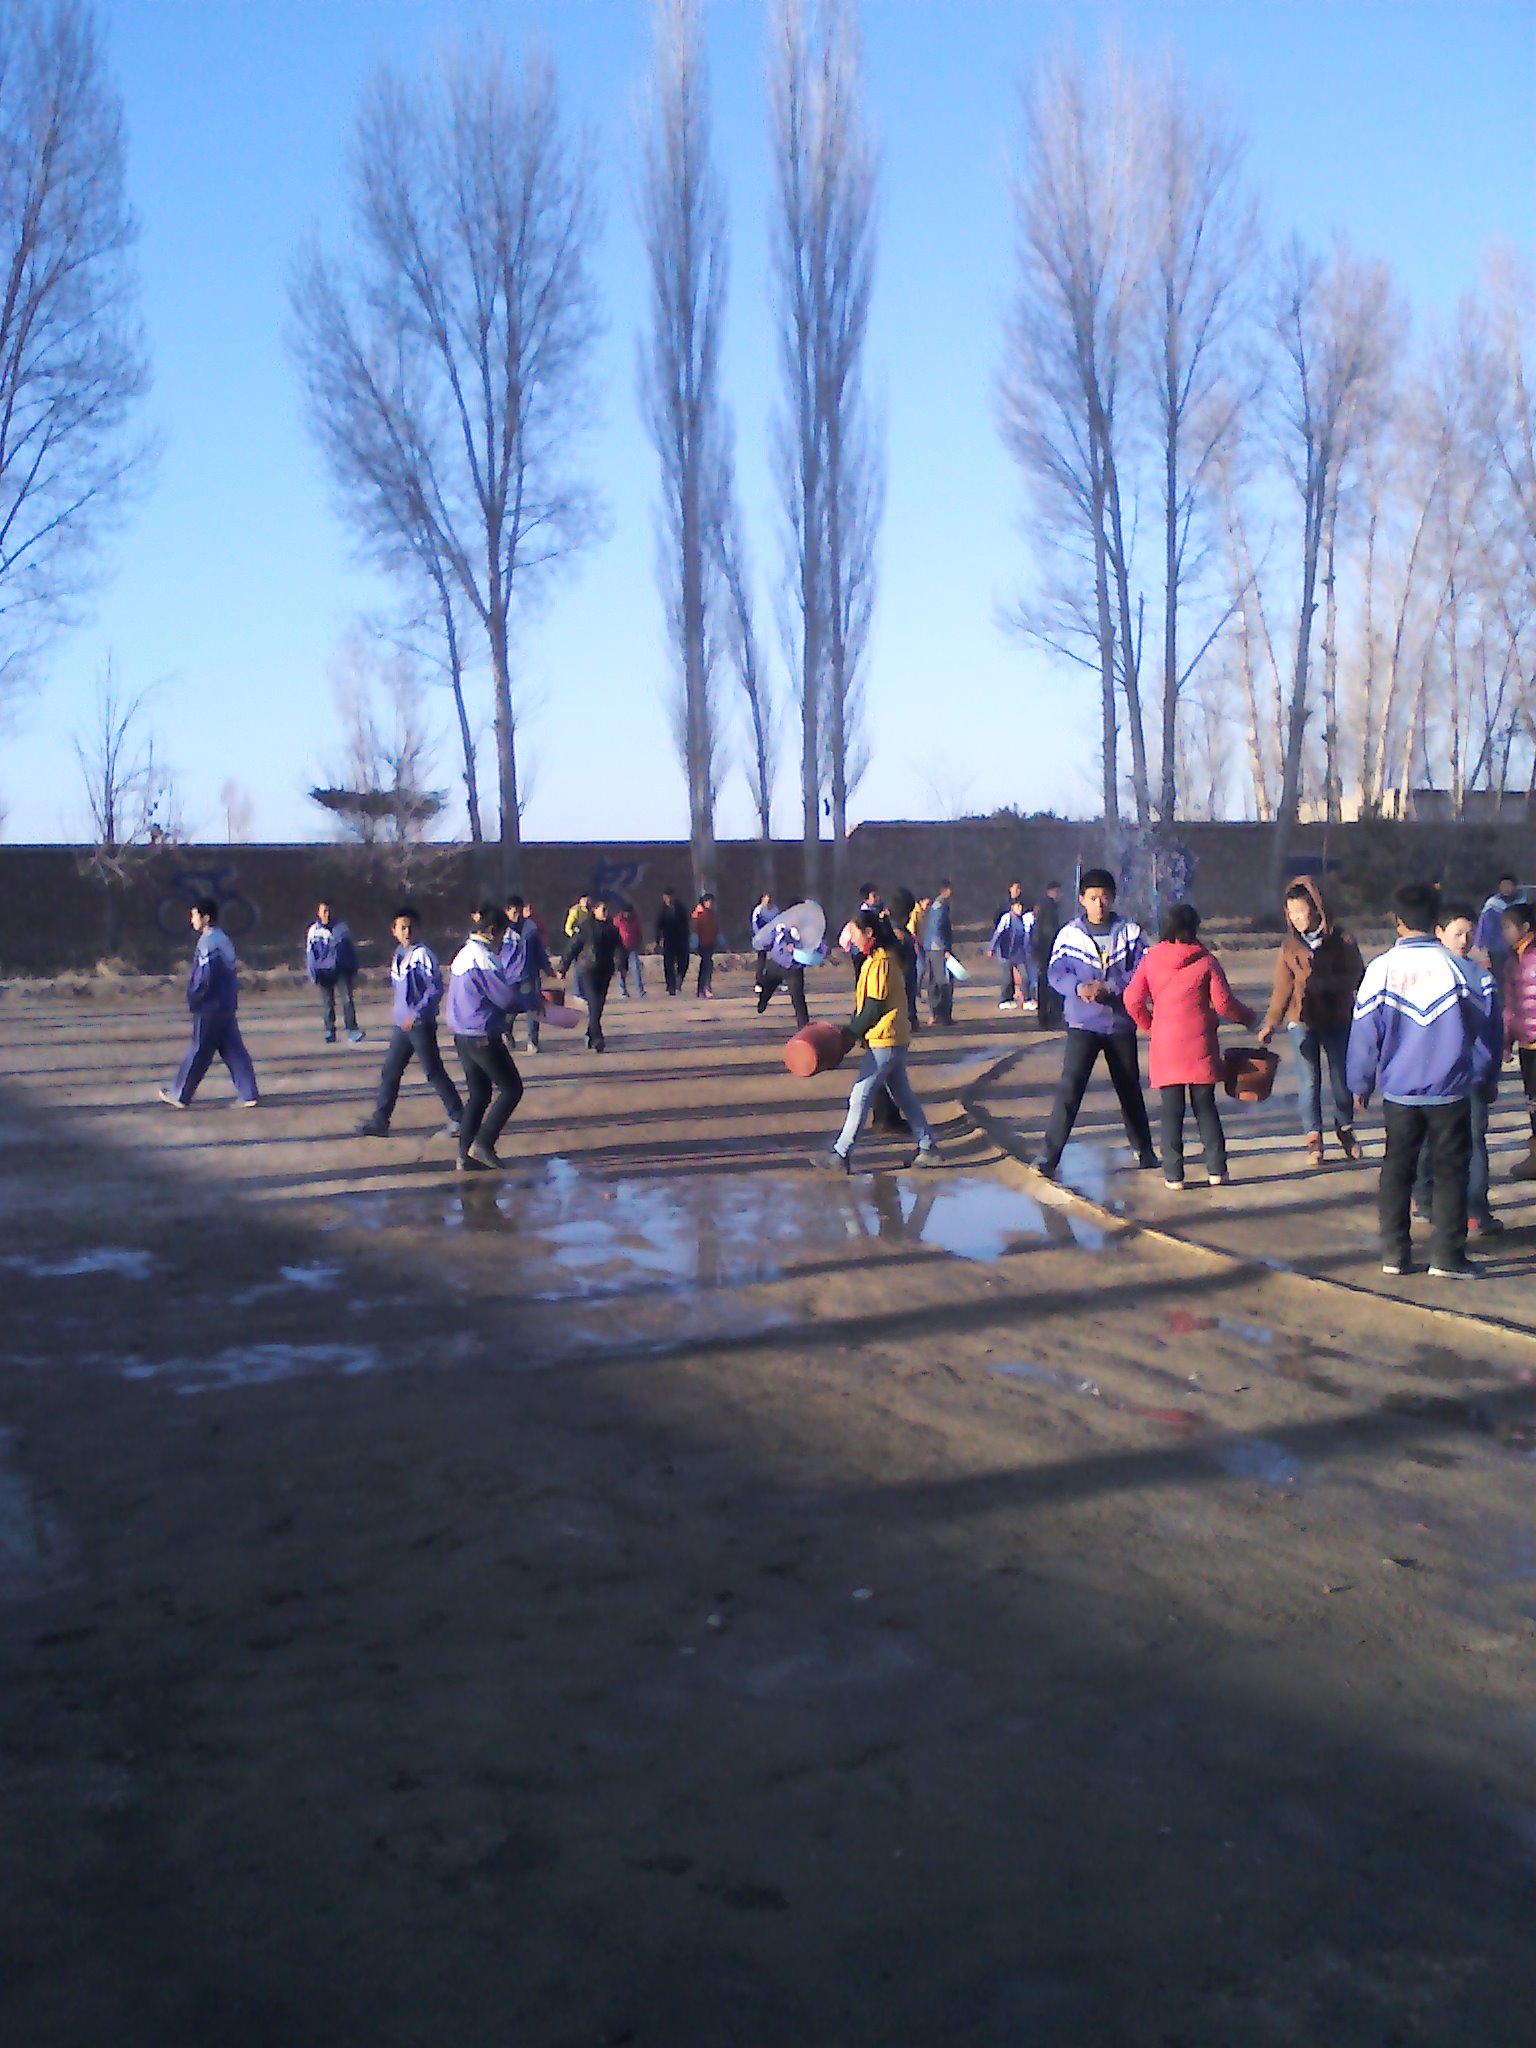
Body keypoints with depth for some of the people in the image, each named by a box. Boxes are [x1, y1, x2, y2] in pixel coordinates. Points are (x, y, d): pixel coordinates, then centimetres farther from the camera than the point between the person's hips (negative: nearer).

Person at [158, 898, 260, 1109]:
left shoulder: (208, 943, -17)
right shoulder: (224, 939, 12)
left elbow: (204, 978, -22)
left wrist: (193, 999, -7)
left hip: (209, 1009, -9)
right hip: (227, 1007, 9)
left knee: (199, 1052, 1)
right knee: (233, 1051, 9)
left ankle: (180, 1095, 13)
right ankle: (249, 1095, 7)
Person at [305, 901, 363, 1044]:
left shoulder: (341, 927, 6)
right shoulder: (314, 930, 1)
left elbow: (351, 948, 13)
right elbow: (310, 953, 3)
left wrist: (354, 969, 11)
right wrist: (313, 974, -2)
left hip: (342, 969, 1)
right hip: (324, 971, -1)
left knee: (347, 999, -7)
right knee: (327, 1003, 2)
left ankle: (353, 1030, -7)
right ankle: (330, 1031, 11)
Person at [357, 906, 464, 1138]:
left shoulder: (423, 954, -15)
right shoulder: (399, 953, 9)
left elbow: (436, 989, -20)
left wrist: (416, 1015, -21)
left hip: (420, 1024, -8)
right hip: (402, 1024, 8)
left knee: (433, 1073, -1)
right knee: (389, 1073, 11)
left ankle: (458, 1118, 8)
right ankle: (379, 1121, 20)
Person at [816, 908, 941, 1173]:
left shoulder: (879, 962, -18)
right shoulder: (883, 957, 12)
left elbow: (875, 1008, -20)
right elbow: (865, 1002, 15)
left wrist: (852, 1034, -11)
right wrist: (853, 1029, 7)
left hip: (884, 1041, -10)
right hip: (895, 1039, 10)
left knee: (859, 1096, -7)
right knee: (902, 1095, 15)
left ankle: (841, 1155, -4)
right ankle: (927, 1147, 20)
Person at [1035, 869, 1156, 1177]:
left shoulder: (1130, 932, -1)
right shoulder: (1069, 934, -3)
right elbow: (1057, 974, -9)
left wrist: (1108, 988, -21)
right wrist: (1079, 987, -30)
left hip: (1122, 1024, 2)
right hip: (1083, 1024, -2)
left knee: (1130, 1089, 17)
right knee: (1069, 1089, -12)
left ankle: (1143, 1149, 35)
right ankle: (1048, 1156, -11)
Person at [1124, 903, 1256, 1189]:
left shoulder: (1150, 960, 1)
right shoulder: (1206, 962, -4)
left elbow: (1133, 1000, -1)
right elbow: (1223, 1003, -4)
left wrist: (1148, 1024, 17)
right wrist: (1248, 1017, 14)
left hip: (1165, 1047, 1)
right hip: (1200, 1046, -1)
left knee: (1172, 1112, 5)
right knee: (1205, 1107, 10)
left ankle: (1173, 1175, 3)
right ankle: (1216, 1170, 9)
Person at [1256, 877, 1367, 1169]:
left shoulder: (1341, 939, -4)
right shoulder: (1289, 946, 1)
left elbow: (1356, 975, -7)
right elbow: (1282, 988, -1)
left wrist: (1324, 982, -22)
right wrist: (1270, 1024, -9)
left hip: (1338, 1020, 0)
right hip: (1302, 1021, 0)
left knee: (1342, 1077, 9)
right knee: (1309, 1081, 0)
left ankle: (1346, 1130, 28)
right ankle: (1313, 1138, 7)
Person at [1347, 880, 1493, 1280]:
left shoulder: (1380, 969, -8)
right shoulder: (1456, 967, -9)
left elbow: (1364, 1032, -3)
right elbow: (1482, 1026, 0)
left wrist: (1361, 1084, 10)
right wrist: (1482, 1076, 15)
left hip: (1398, 1092, 1)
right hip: (1450, 1091, -1)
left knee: (1397, 1169, 11)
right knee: (1450, 1170, 7)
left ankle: (1394, 1253, 12)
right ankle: (1447, 1257, 7)